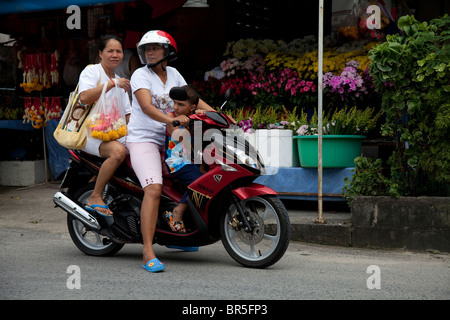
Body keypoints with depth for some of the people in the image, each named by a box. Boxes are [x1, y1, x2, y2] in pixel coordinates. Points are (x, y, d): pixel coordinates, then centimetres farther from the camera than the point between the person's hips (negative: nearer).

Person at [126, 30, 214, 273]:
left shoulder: (173, 74, 12)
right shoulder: (140, 75, -7)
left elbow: (192, 98, 14)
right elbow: (146, 107, -21)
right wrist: (171, 119, -37)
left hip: (169, 141, 7)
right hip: (143, 139, -7)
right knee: (154, 188, -25)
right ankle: (148, 252, -30)